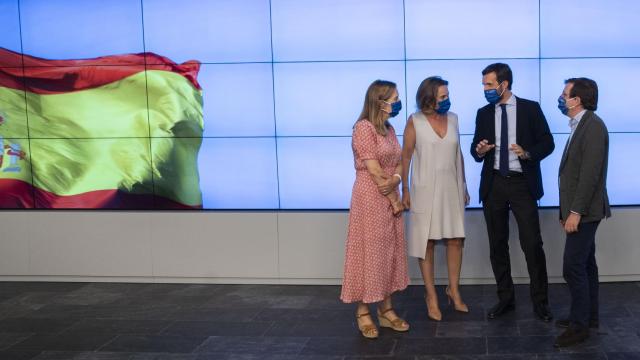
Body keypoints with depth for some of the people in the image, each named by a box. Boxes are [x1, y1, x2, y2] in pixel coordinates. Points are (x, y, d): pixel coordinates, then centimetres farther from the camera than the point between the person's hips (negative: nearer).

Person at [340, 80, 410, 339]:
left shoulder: (389, 128, 12)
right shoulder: (364, 127, -15)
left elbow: (399, 163, 8)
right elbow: (375, 172, -17)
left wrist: (396, 179, -14)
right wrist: (394, 200, -10)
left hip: (390, 199, 8)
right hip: (370, 200, -8)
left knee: (389, 252, 11)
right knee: (369, 253, -1)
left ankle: (386, 310, 20)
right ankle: (363, 313, 9)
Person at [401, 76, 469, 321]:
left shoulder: (453, 118, 5)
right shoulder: (415, 122, -8)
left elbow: (458, 154, 12)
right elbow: (406, 156, -5)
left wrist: (464, 186, 13)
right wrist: (405, 190, -8)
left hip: (451, 187, 4)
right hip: (425, 189, -4)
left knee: (456, 239, 4)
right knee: (427, 242, 2)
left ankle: (454, 289, 21)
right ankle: (431, 295, 13)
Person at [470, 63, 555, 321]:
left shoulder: (530, 108, -1)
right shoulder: (483, 113, 9)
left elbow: (547, 143, -1)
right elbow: (475, 147, 12)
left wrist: (528, 153, -20)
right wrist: (479, 150, -12)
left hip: (522, 184, -3)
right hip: (494, 184, 4)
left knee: (532, 244, -5)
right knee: (497, 245, 8)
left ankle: (540, 302, 6)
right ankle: (505, 299, 20)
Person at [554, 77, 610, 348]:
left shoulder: (593, 125, -17)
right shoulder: (580, 125, 12)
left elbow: (590, 173, -22)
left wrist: (576, 212, -21)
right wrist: (567, 211, 13)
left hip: (584, 211, -10)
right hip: (578, 210, 10)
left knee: (573, 267, -8)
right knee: (585, 265, 15)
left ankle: (579, 325, 1)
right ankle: (588, 316, 25)